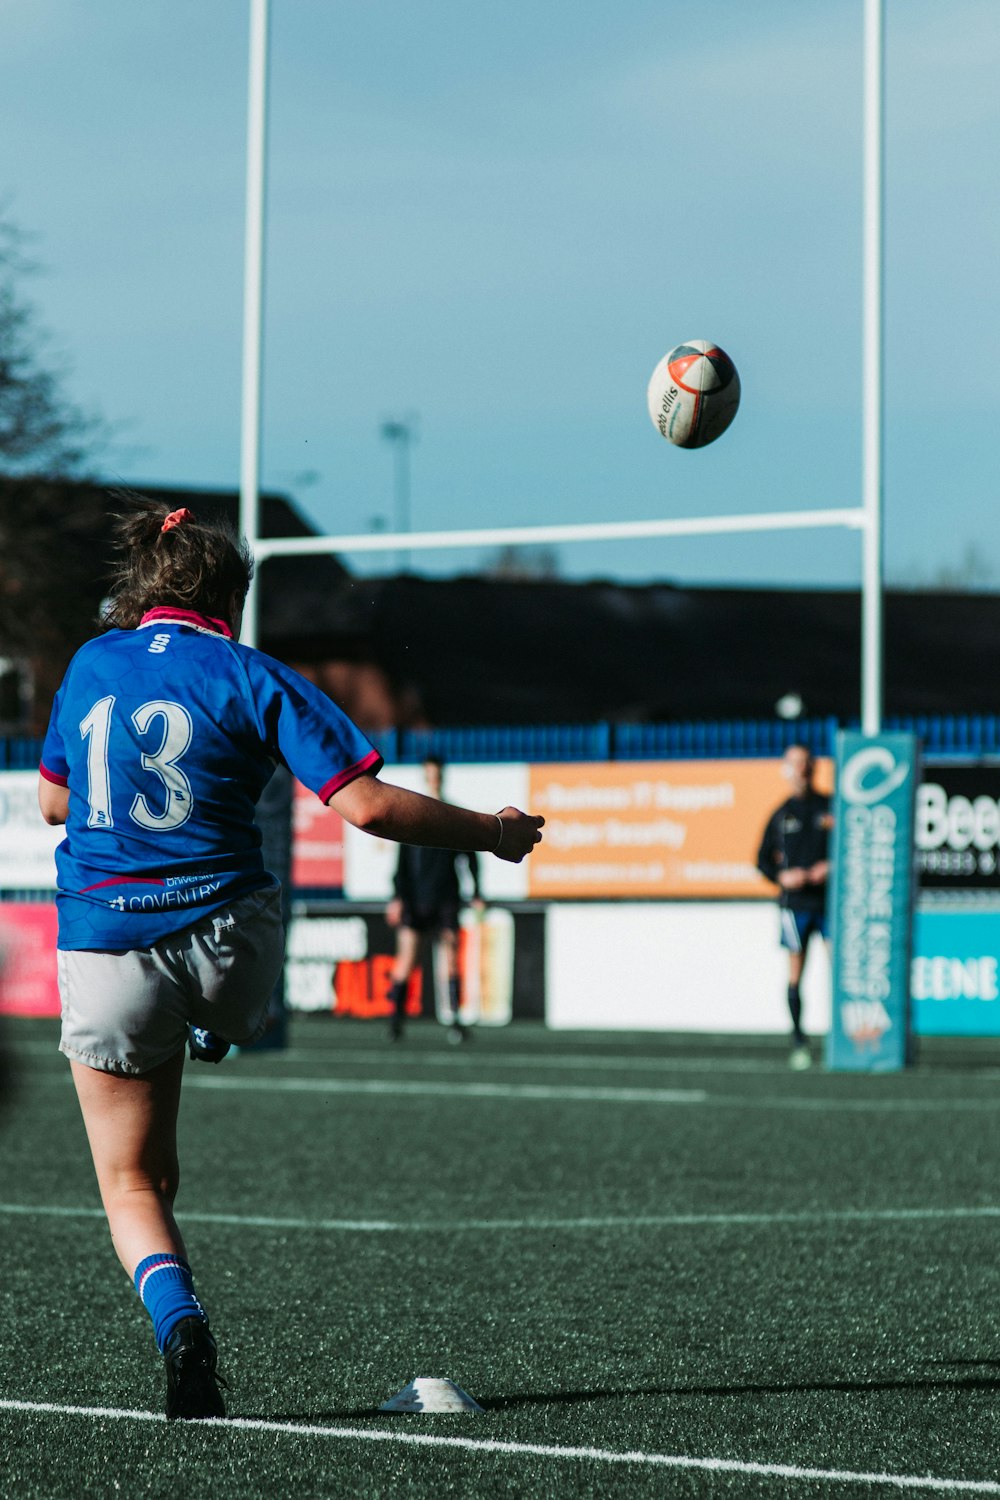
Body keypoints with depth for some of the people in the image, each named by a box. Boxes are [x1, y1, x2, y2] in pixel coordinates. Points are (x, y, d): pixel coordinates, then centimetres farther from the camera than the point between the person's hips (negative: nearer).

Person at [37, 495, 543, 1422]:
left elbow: (53, 801, 20)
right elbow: (365, 805, -10)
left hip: (102, 949, 2)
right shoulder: (250, 679, -3)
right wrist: (492, 834, 2)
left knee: (130, 1184, 7)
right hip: (224, 943, -2)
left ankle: (180, 1327, -15)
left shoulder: (90, 666, 7)